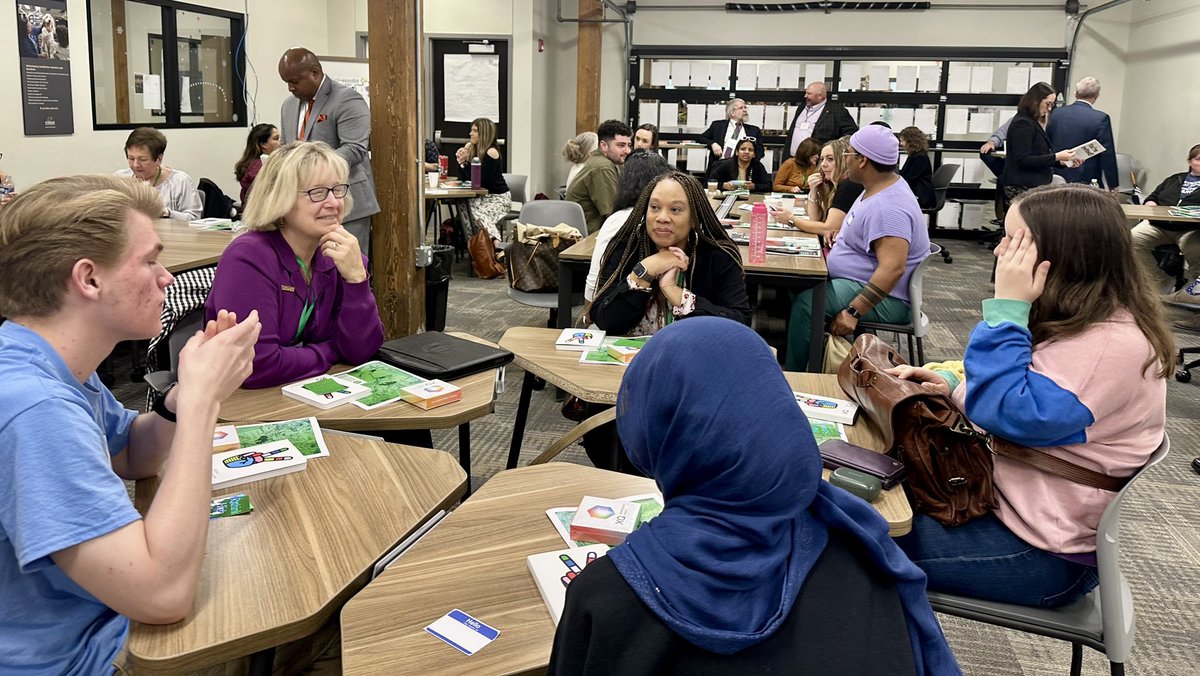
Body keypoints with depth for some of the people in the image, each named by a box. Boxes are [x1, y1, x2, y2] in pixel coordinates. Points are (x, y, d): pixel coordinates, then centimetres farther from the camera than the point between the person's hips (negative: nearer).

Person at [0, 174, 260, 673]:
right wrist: (202, 399, -29)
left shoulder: (56, 362, -2)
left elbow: (131, 459, 14)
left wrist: (187, 395, -8)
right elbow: (164, 593, -34)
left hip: (97, 619, 8)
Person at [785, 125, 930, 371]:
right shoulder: (878, 188, 7)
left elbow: (892, 268, -34)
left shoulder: (887, 207, -26)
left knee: (805, 302, -27)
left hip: (884, 299, -11)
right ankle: (786, 354, 12)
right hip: (862, 284, 11)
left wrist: (853, 312, -34)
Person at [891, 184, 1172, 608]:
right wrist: (953, 386, 1)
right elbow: (1022, 395, 19)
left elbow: (1007, 414, -30)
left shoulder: (1112, 343, -25)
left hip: (1046, 556, -10)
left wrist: (1007, 308, -24)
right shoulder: (1088, 321, 6)